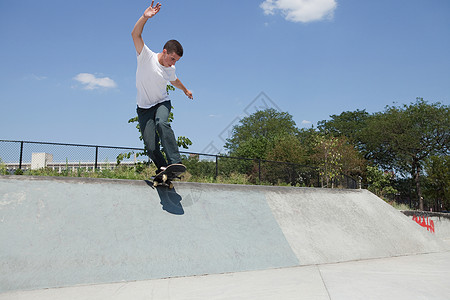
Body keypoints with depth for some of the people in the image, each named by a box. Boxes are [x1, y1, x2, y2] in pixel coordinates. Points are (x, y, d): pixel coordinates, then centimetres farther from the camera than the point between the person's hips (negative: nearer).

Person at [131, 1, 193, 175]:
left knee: (161, 123, -34)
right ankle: (162, 168, 13)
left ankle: (175, 162, -40)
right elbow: (135, 35, -27)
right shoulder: (147, 56, -13)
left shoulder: (170, 69, 0)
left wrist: (186, 90, 40)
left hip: (162, 103, 2)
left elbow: (174, 81, 24)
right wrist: (145, 17, -43)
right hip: (144, 108, -2)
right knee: (151, 147, -12)